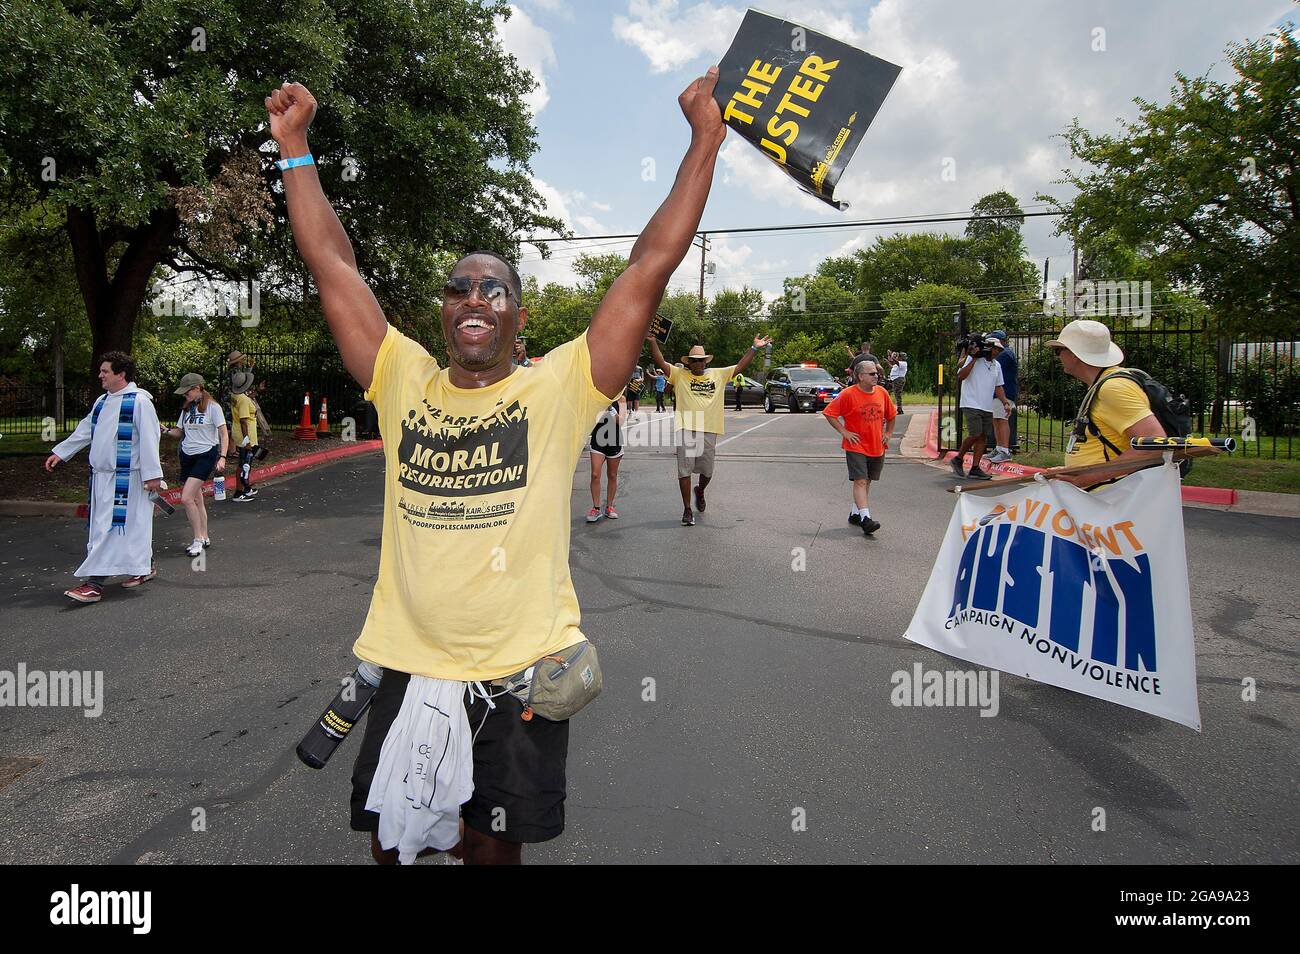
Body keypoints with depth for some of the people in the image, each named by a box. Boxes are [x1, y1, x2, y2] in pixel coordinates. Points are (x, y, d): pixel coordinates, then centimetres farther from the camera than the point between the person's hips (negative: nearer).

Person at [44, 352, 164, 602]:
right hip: (101, 475, 8)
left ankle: (94, 583, -9)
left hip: (126, 478, -8)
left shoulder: (139, 401, -12)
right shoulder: (102, 401, 14)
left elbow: (149, 439, -15)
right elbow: (85, 430, 25)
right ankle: (145, 568, 26)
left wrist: (152, 473, -18)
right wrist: (60, 452, 24)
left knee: (108, 527, -9)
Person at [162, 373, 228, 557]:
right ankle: (204, 538, 19)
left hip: (206, 455, -6)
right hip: (187, 455, 7)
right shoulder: (187, 408, 12)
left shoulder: (212, 407, -7)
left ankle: (198, 539, -5)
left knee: (186, 498, -16)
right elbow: (179, 432, 18)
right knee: (196, 500, 8)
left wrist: (222, 457, -17)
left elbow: (224, 434, -8)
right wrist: (166, 431, -3)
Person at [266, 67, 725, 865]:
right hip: (409, 667, 2)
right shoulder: (404, 384, 2)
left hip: (522, 674, -2)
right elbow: (334, 267, 5)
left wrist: (705, 139, -10)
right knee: (392, 843, 20)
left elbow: (651, 266, -9)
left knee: (496, 847, 19)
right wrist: (295, 147, 6)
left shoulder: (559, 389, -6)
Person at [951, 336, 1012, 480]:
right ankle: (958, 459, 5)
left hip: (987, 407, 7)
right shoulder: (973, 359, -4)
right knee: (975, 434, -16)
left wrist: (1005, 402, 7)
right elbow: (960, 376, -16)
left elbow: (998, 387, 20)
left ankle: (975, 469, 6)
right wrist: (974, 359, -19)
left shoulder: (997, 365, 15)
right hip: (971, 405, -7)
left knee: (983, 437, 2)